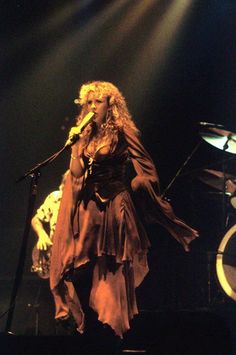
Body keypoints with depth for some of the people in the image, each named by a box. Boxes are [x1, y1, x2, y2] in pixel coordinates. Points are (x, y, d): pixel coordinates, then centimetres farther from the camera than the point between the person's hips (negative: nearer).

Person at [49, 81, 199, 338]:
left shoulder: (122, 133, -4)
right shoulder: (85, 136, 12)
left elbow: (147, 171, -5)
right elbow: (76, 173, 7)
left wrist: (125, 190, -2)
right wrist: (75, 145, -2)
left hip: (113, 208, -5)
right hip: (87, 209, 5)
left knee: (110, 272, -4)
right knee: (83, 270, 2)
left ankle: (112, 326, 2)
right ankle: (87, 326, 10)